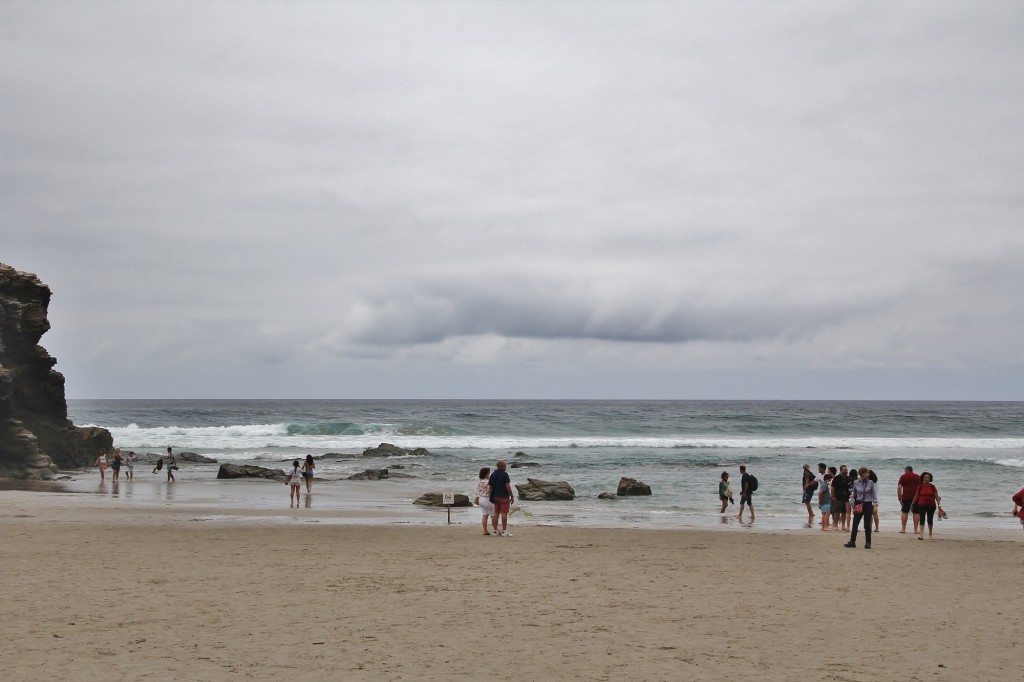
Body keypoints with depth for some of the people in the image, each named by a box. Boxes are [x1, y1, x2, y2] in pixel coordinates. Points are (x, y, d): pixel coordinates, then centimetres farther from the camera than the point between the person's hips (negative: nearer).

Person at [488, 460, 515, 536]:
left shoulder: (493, 475, 9)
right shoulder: (504, 474, -12)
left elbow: (490, 486, 10)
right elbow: (507, 486, -15)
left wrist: (492, 497, 17)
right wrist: (512, 496, -9)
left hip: (495, 496, 7)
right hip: (504, 496, -7)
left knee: (496, 513, 8)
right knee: (504, 513, -5)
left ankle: (495, 530, 9)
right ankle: (504, 531, -6)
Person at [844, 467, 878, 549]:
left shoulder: (870, 482, -1)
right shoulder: (856, 483, 0)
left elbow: (874, 494, 4)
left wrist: (875, 504, -2)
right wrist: (853, 505, 12)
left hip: (868, 504, -1)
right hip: (859, 504, 1)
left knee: (867, 525, 2)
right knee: (855, 523, 2)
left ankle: (868, 543, 9)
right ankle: (852, 541, 9)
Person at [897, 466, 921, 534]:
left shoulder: (903, 477, 4)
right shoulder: (918, 477, 11)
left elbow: (899, 488, -4)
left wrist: (899, 498, -2)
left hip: (906, 497, -1)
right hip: (916, 497, 1)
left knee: (904, 512, 5)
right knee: (916, 513, 4)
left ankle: (903, 529, 2)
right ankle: (915, 530, 3)